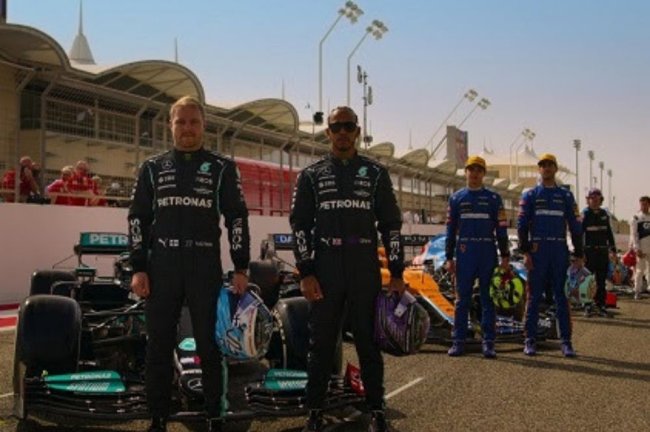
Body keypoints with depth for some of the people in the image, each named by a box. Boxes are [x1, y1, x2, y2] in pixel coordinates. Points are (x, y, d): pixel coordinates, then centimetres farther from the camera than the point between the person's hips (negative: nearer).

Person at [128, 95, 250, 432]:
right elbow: (137, 219, 9)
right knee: (158, 345, 5)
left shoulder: (222, 168, 6)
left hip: (206, 264, -2)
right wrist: (138, 269, 1)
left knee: (210, 343, 2)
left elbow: (237, 218, 4)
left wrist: (241, 269, -3)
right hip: (161, 265, 2)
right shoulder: (153, 168, 10)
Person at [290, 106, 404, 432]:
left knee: (368, 341, 5)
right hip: (324, 272, 0)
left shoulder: (376, 174, 8)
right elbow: (299, 224, 4)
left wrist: (396, 273, 1)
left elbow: (391, 224, 7)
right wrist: (306, 273, -5)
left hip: (365, 272, 0)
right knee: (321, 343, 5)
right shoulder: (311, 175, 7)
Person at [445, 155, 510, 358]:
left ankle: (488, 343, 6)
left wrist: (505, 256, -1)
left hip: (488, 254, 0)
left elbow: (501, 228, 5)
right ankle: (458, 341, 6)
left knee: (488, 299, 2)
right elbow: (451, 229, 9)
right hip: (465, 254, 1)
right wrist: (449, 257, 4)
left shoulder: (493, 198, 7)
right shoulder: (456, 198, 9)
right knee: (462, 299, 2)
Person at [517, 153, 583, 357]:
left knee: (562, 296, 2)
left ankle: (566, 342, 6)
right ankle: (530, 341, 6)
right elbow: (522, 225, 2)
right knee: (534, 296, 1)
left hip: (560, 251, 1)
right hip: (537, 250, -1)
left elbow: (575, 226, 10)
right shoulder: (530, 195, 7)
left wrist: (578, 254, 4)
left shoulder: (566, 196, 11)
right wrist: (525, 252, -7)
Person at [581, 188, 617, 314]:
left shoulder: (604, 214, 11)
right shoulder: (585, 214, -3)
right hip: (589, 251, -4)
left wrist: (613, 249, 12)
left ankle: (601, 306, 12)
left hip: (603, 251, 5)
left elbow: (609, 232, 18)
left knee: (602, 280, 7)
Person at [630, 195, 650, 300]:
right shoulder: (636, 218, -1)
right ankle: (637, 291, 5)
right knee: (639, 270, -1)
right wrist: (637, 248, -13)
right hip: (641, 249, -3)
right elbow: (633, 234, -5)